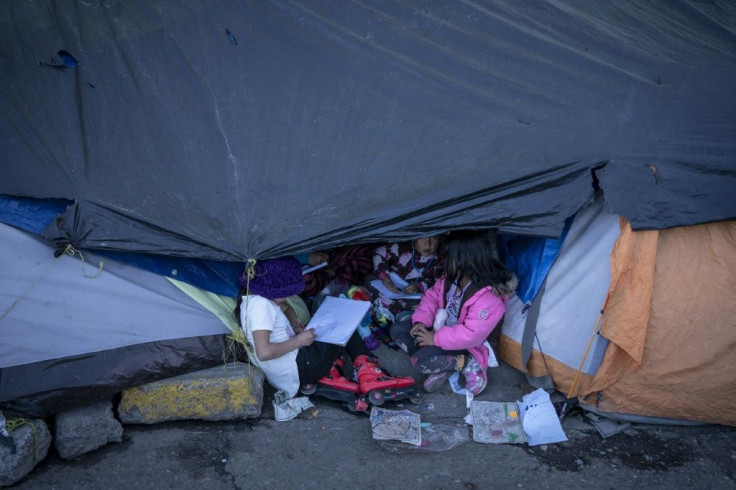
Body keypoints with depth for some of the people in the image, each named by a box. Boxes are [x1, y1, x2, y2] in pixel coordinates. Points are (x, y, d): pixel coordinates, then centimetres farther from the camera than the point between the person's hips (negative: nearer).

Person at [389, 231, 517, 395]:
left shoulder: (486, 297, -32)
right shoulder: (452, 278, -9)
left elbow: (472, 334, -32)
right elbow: (432, 296, 5)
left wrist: (436, 338, -25)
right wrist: (421, 321, -11)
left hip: (461, 345, -9)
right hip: (440, 327, 9)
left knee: (420, 361, -26)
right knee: (397, 330, 0)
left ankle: (469, 363, -10)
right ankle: (444, 366, -8)